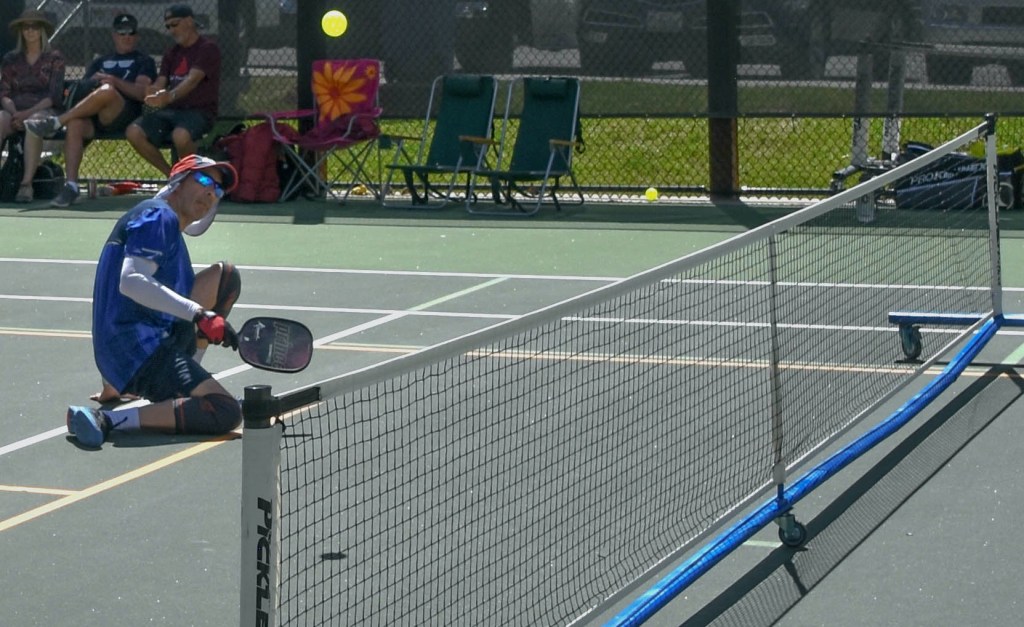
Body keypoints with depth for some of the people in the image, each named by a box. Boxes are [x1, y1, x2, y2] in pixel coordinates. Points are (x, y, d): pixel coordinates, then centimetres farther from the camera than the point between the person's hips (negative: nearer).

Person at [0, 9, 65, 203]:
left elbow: (54, 96, 0)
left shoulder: (54, 58, 10)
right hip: (16, 110, 2)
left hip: (44, 110, -2)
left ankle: (27, 183, -46)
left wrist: (29, 113, -15)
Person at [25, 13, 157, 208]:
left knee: (106, 91, -38)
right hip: (93, 119, 4)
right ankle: (71, 186, -40)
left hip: (124, 116, -4)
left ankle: (55, 122, -34)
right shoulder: (99, 62, 34)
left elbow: (142, 93, 2)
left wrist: (113, 80, -11)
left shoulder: (143, 62, 19)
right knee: (75, 124, -33)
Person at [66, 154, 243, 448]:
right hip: (136, 348, -10)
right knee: (227, 413, -22)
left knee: (225, 276, 16)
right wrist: (200, 314, -27)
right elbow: (131, 281, -22)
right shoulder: (158, 216, -7)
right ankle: (105, 421, -25)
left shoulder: (170, 225, 24)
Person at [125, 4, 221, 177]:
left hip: (200, 111, -7)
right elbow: (160, 83, 9)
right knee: (133, 132, -16)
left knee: (180, 135, -39)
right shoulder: (172, 53, 20)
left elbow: (192, 80, -20)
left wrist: (170, 96, -39)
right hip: (171, 111, 7)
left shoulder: (208, 48, -4)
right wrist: (153, 92, -17)